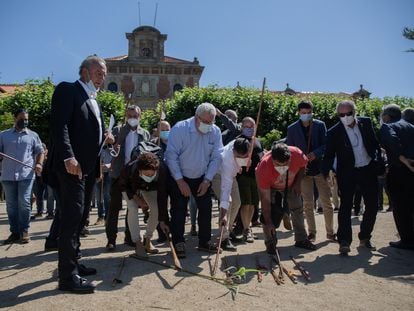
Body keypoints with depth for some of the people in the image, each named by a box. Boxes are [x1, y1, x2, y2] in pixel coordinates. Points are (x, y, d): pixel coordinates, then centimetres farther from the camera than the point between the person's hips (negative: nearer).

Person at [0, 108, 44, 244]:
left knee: (24, 203, -5)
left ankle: (24, 231, 3)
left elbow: (40, 152, 11)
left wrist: (39, 163, -7)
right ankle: (14, 232, 13)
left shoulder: (33, 135, 11)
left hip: (26, 174, -2)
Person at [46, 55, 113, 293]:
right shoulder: (67, 90, -4)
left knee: (80, 217, 14)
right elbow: (59, 126, -17)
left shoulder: (94, 100, 22)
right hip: (72, 166, -9)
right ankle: (68, 276, -3)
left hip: (89, 167, 9)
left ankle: (72, 263, 26)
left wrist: (105, 138, 5)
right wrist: (68, 157, -27)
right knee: (72, 217, -9)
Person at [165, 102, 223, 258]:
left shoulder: (215, 131, -10)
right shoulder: (180, 128, -21)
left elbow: (216, 158, -7)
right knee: (179, 211, -3)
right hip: (179, 177, -4)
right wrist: (180, 181, -20)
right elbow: (171, 156, -21)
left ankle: (204, 242, 21)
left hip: (202, 178, 4)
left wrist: (207, 180, -12)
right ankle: (178, 244, 11)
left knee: (206, 208, 6)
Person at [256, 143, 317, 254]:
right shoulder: (264, 167, -43)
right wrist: (268, 222, -34)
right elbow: (265, 199, -37)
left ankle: (301, 239, 24)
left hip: (290, 184, 4)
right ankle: (270, 243, 0)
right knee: (269, 211, -17)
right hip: (269, 186, -3)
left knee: (297, 209, 7)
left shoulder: (297, 154, -38)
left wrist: (298, 183, -17)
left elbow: (303, 165, -8)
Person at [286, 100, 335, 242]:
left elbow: (326, 145, -2)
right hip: (304, 170, 0)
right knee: (307, 203, 4)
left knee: (326, 202, 4)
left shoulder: (320, 125, 2)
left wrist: (315, 153, -19)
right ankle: (311, 232, 16)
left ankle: (330, 232, 17)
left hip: (320, 168, 0)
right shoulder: (292, 128, 3)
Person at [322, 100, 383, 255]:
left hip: (368, 170, 4)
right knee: (345, 207, -4)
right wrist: (326, 173, -18)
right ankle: (344, 242, 3)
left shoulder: (366, 122, 0)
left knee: (372, 205, 10)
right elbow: (329, 155, -7)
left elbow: (375, 144, 8)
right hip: (347, 173, -4)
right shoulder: (334, 132, -10)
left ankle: (365, 238, 27)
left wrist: (380, 164, 3)